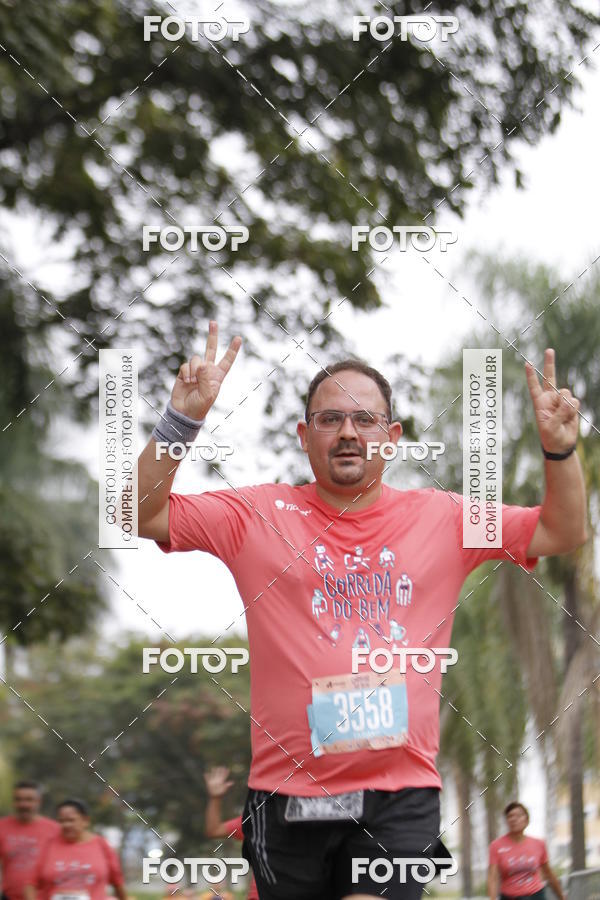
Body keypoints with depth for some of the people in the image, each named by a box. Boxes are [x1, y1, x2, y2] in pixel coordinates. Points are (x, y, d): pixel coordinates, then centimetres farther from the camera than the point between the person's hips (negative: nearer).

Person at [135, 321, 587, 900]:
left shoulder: (441, 518, 9)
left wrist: (558, 448, -5)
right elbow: (141, 515, -1)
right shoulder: (259, 515, 5)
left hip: (401, 794, -1)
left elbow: (563, 533, 11)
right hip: (287, 795, 1)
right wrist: (183, 419, -13)